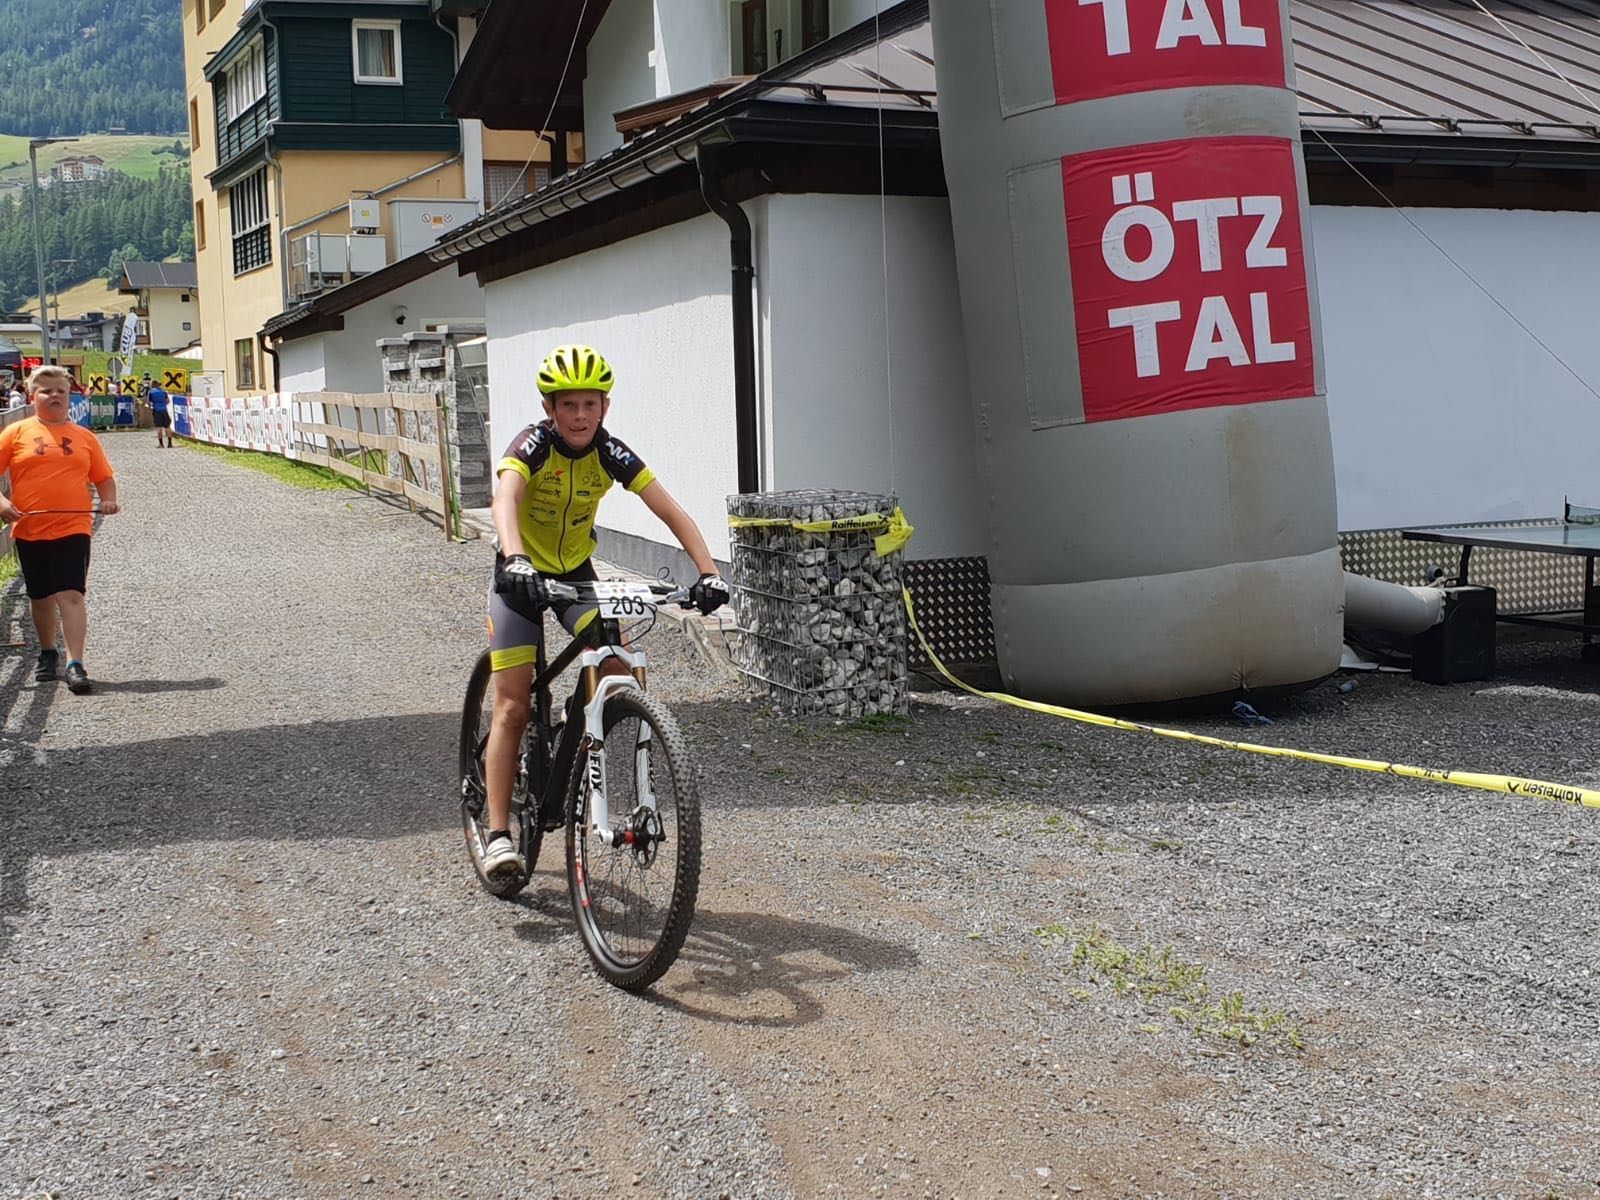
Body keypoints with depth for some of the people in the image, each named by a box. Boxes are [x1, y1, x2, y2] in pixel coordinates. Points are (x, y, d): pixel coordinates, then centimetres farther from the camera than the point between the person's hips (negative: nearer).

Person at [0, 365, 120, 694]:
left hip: (73, 529, -1)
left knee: (71, 595, -12)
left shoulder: (84, 437, 9)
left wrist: (109, 500, -5)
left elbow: (104, 477, 14)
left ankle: (75, 665, -14)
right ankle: (47, 653, 35)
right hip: (30, 530, 1)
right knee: (41, 597, 14)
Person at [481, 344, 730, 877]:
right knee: (512, 708, -9)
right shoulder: (534, 444, -24)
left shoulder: (610, 452, -15)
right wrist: (516, 560, -63)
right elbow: (505, 499, -44)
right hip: (521, 577, -3)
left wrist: (708, 572, -35)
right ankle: (498, 835, -4)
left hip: (576, 574, 3)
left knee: (621, 667, -21)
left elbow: (672, 511, -21)